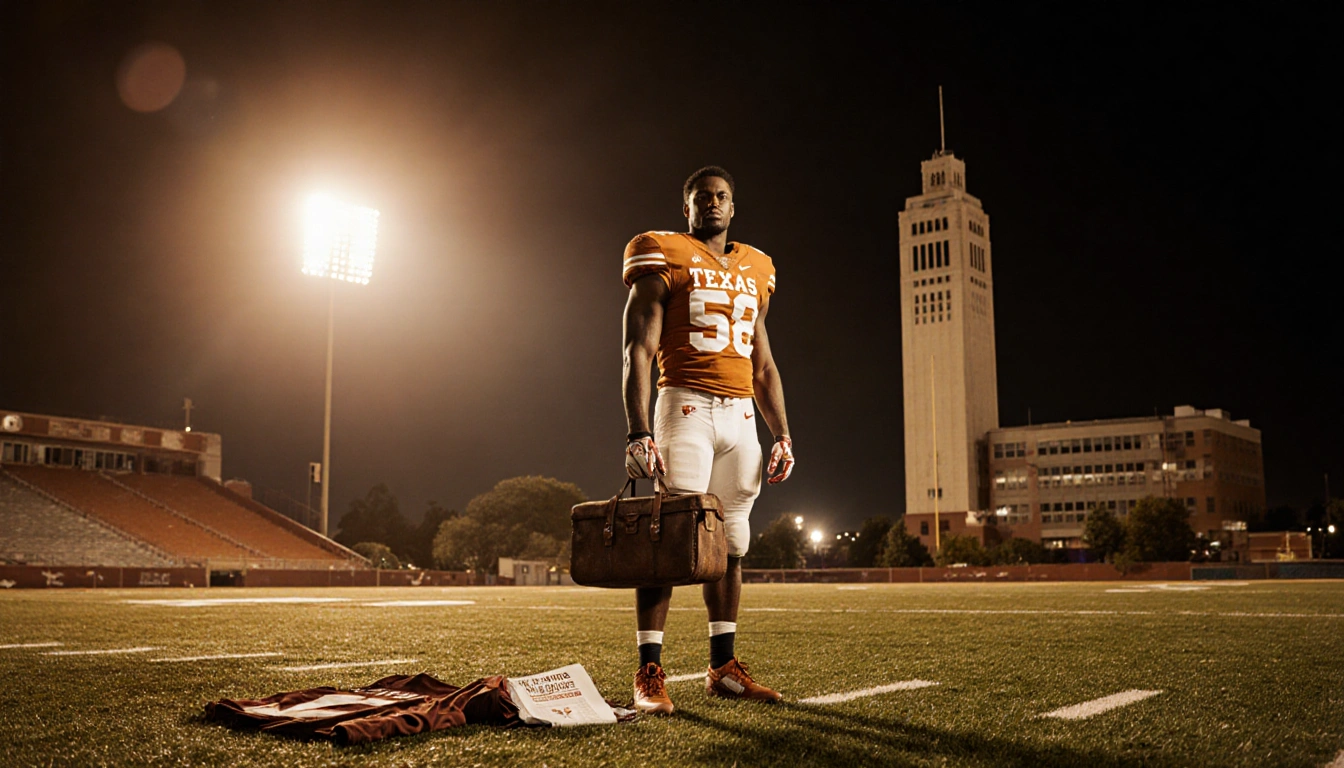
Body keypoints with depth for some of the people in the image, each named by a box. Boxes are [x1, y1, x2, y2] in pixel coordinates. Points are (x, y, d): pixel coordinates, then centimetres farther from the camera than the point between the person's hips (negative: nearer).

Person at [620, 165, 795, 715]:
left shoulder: (753, 273, 19)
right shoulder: (665, 261, 1)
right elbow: (638, 353, -6)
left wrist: (782, 436, 14)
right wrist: (638, 432, -17)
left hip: (740, 416, 6)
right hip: (685, 406, -6)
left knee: (731, 542, 8)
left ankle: (723, 667, 16)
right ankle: (649, 672, -5)